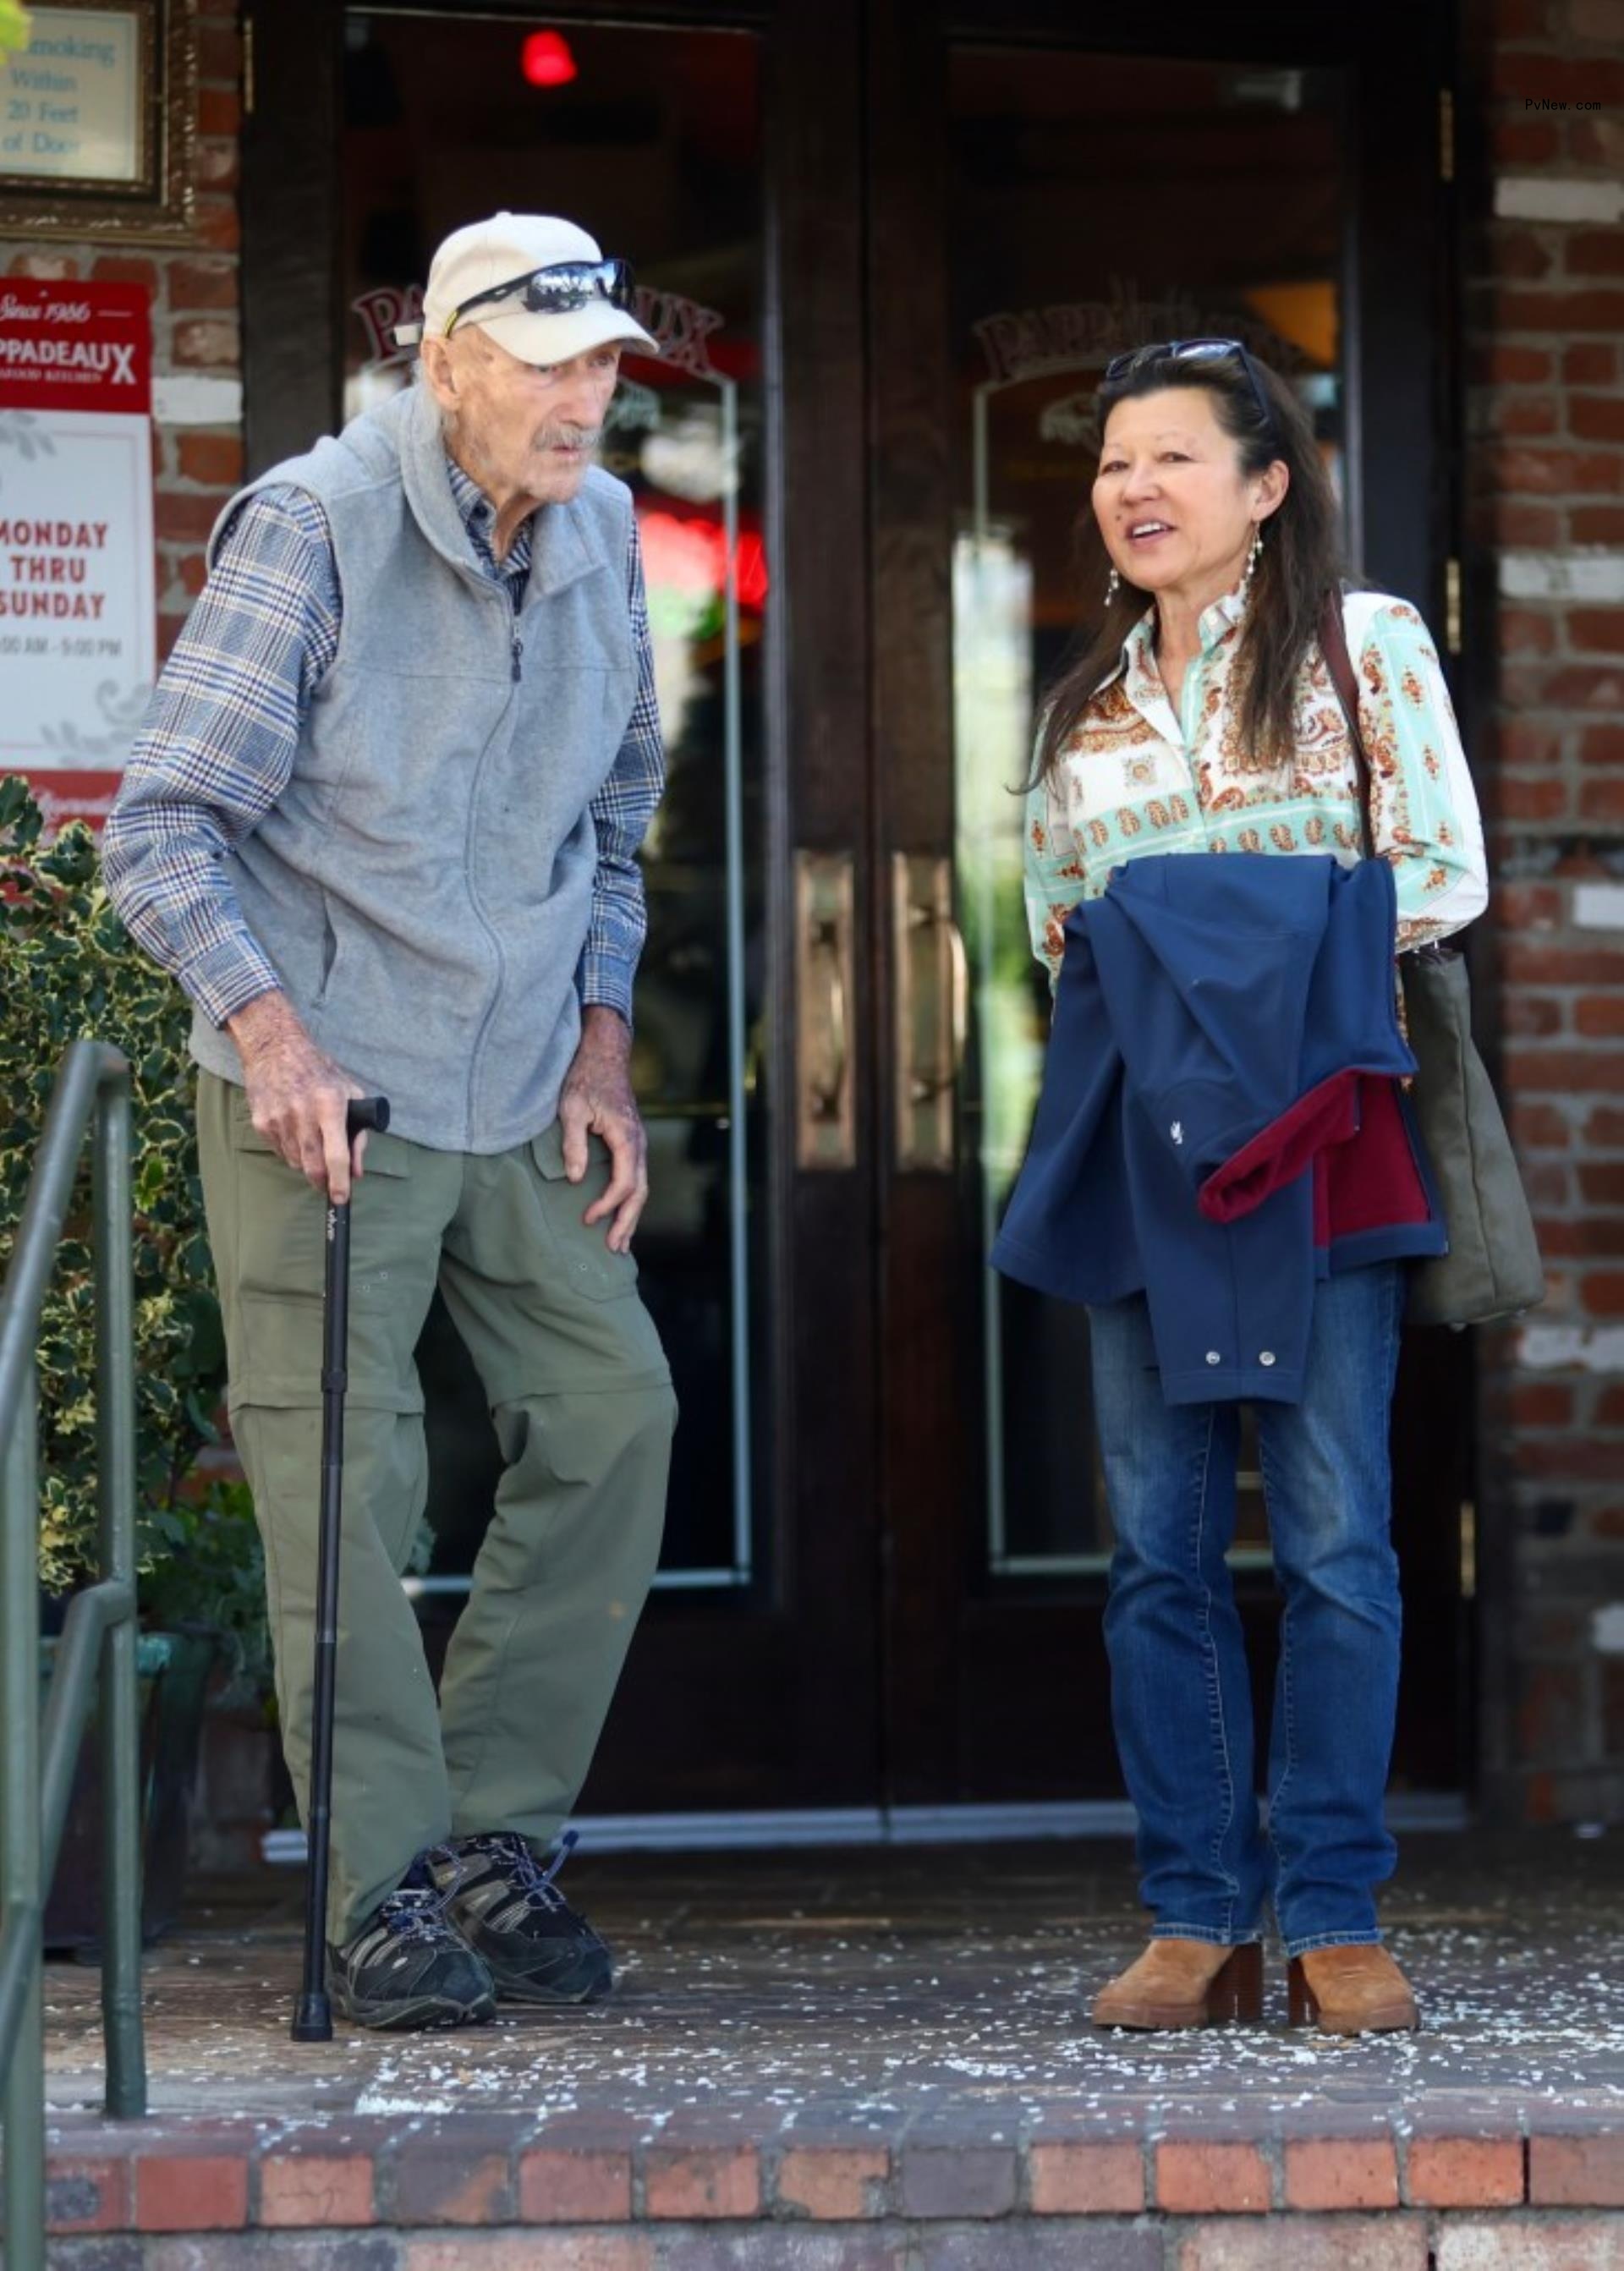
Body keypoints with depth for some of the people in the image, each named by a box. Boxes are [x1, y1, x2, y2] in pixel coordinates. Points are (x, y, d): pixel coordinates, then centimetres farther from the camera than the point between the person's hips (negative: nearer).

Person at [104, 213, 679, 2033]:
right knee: (346, 1480, -6)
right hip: (329, 1092, -6)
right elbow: (161, 823, -12)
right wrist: (266, 1024, -25)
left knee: (613, 1415, 2)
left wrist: (602, 1044, 9)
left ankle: (495, 1833, 14)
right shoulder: (314, 524, -12)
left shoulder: (602, 535, 7)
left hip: (523, 1094, 6)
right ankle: (383, 1891, 2)